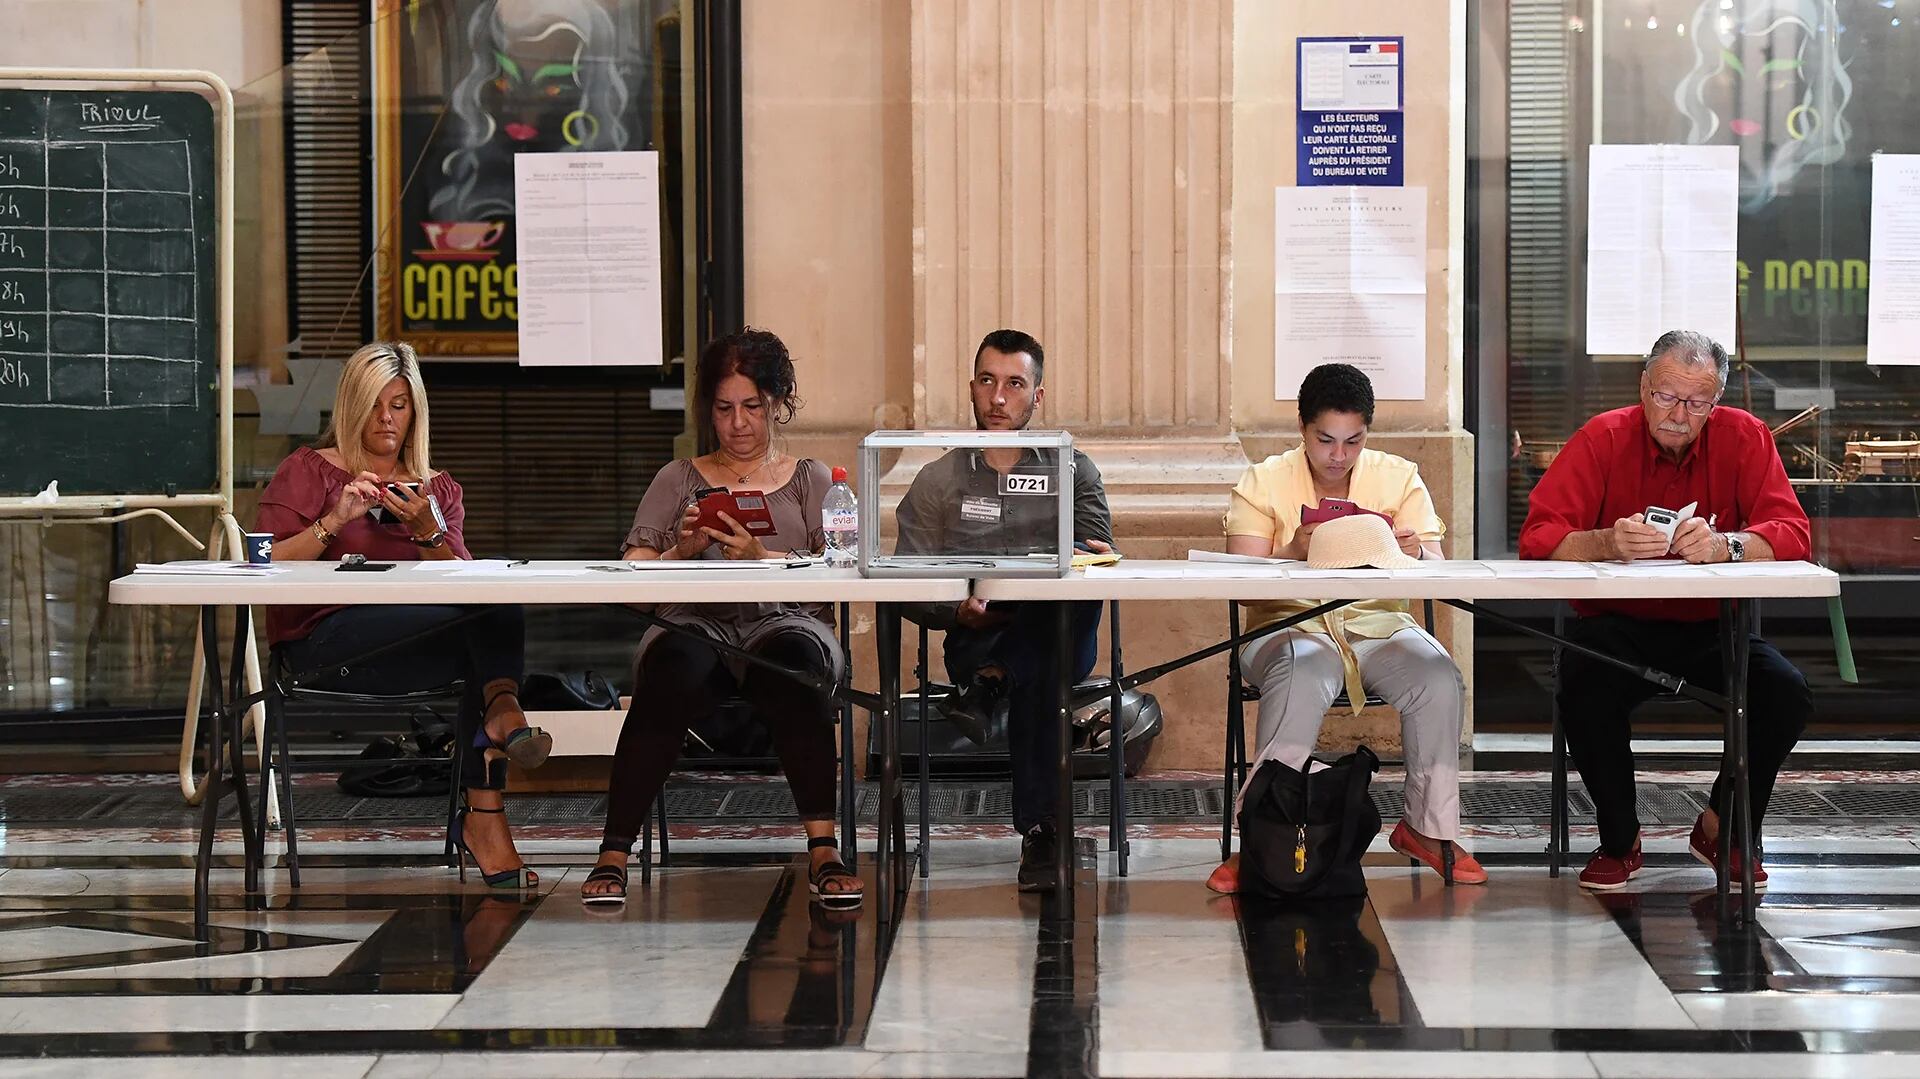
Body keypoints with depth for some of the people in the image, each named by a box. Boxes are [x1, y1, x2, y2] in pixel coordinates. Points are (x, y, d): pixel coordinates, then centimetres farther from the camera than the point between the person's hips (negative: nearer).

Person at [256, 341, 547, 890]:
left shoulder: (438, 490, 22)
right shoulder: (308, 471, 12)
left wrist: (429, 534, -11)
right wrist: (334, 522, -14)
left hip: (417, 639, 5)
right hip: (326, 641, -4)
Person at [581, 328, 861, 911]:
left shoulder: (810, 480, 20)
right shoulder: (678, 479, 22)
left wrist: (761, 557, -14)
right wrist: (683, 551, -10)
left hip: (784, 624, 0)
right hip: (695, 626, 0)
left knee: (790, 662, -38)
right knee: (673, 670, -37)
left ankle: (824, 852, -38)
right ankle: (613, 857, -34)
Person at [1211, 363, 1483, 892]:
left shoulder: (1399, 478, 8)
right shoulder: (1264, 482, 1)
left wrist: (1414, 555, -27)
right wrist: (1291, 555, -29)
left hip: (1376, 623, 3)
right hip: (1289, 624, -3)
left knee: (1441, 680, -27)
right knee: (1302, 679, -37)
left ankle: (1428, 827, -8)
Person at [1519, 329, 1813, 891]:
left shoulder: (1743, 438, -2)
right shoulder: (1603, 438, -7)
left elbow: (1791, 534, -13)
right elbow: (1537, 539, -15)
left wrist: (1725, 544, -35)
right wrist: (1607, 543, -36)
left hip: (1711, 627, 2)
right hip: (1616, 623, -2)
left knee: (1788, 692, -24)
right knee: (1584, 688, -33)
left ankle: (1722, 827, 3)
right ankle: (1620, 840, -7)